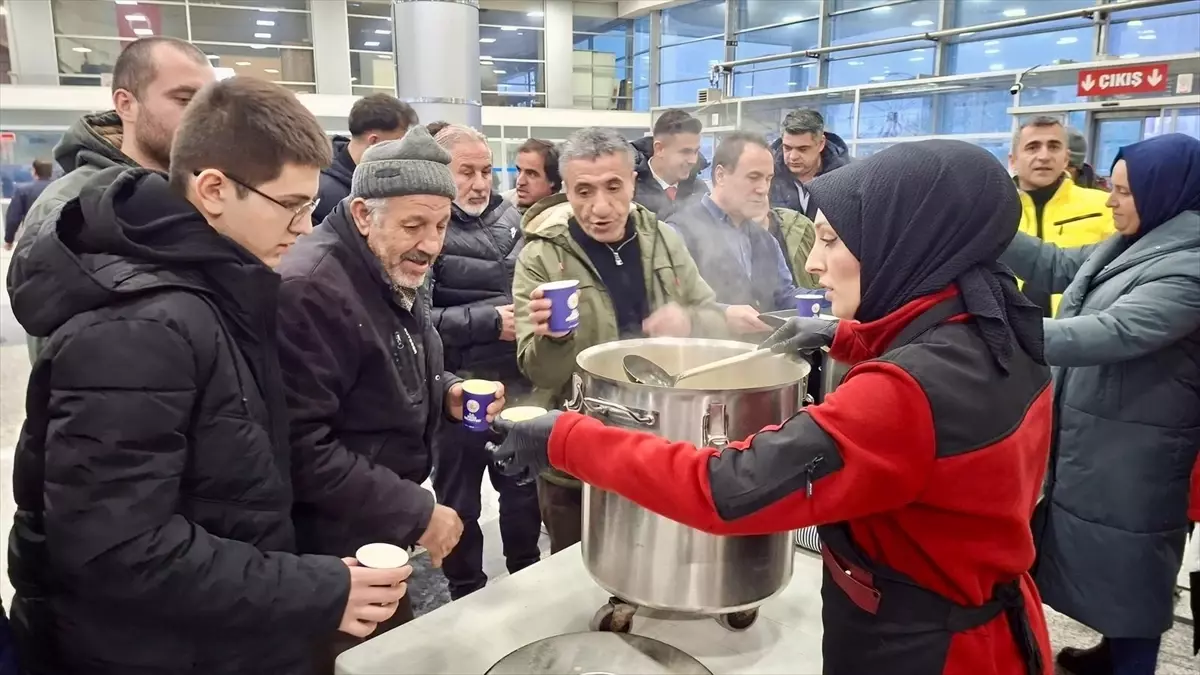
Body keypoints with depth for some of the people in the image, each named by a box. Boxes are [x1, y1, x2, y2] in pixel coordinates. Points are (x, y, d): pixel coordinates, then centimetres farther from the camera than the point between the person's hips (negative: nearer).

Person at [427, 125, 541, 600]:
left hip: (517, 382, 5)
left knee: (524, 488, 19)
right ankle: (467, 596, 33)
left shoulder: (509, 215, 6)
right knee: (460, 501, 13)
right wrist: (490, 322, -18)